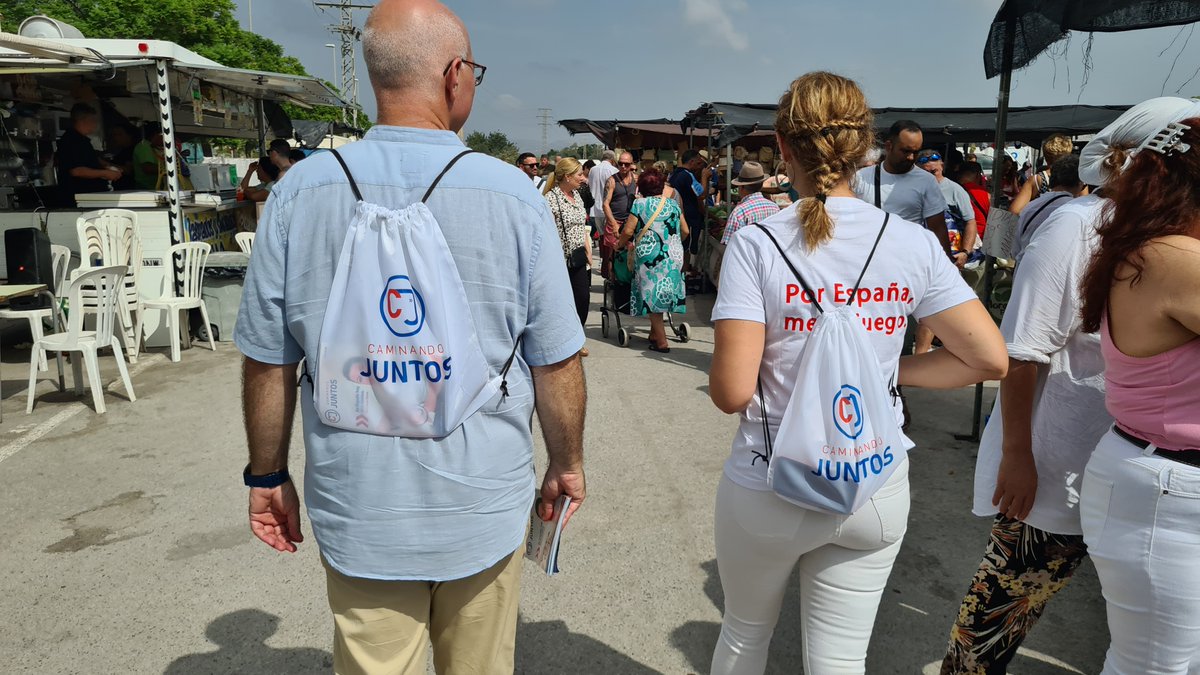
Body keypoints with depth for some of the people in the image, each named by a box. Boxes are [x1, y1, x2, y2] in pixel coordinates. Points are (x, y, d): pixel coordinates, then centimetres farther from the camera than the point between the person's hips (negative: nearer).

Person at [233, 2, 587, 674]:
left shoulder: (301, 191, -7)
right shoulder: (513, 194, -12)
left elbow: (267, 360, -1)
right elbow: (557, 362, -7)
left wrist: (269, 475, 13)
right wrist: (567, 465, 9)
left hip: (357, 511, 1)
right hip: (484, 507, 0)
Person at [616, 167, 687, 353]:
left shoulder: (640, 204, -3)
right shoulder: (672, 204, 10)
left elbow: (628, 231, -7)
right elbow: (685, 231, 13)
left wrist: (619, 245, 11)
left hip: (649, 256, -4)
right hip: (674, 257, 4)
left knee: (652, 297, 2)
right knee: (662, 294, 15)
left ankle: (662, 342, 0)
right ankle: (654, 334, 21)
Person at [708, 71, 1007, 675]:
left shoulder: (757, 245, -16)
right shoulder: (912, 242, -6)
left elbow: (732, 392, -20)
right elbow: (990, 358, -4)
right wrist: (891, 370, 6)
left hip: (770, 487, -2)